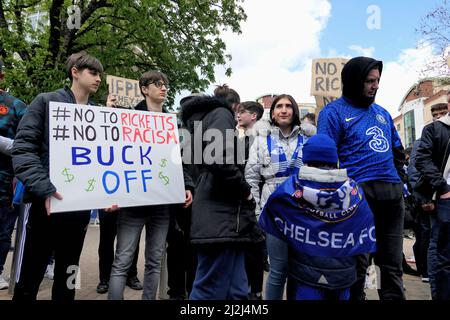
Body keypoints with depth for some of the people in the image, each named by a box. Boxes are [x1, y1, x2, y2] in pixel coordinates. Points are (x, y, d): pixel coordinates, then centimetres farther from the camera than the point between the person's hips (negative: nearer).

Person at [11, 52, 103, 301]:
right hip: (44, 203, -3)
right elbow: (22, 148, -8)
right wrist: (43, 187, -21)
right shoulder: (46, 102, 2)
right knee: (28, 282, 5)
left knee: (67, 280, 14)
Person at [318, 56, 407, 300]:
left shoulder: (381, 112, 19)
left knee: (392, 264, 14)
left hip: (392, 195, 7)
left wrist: (400, 183, 15)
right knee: (357, 264, 2)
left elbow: (397, 152, 25)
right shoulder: (334, 111, -1)